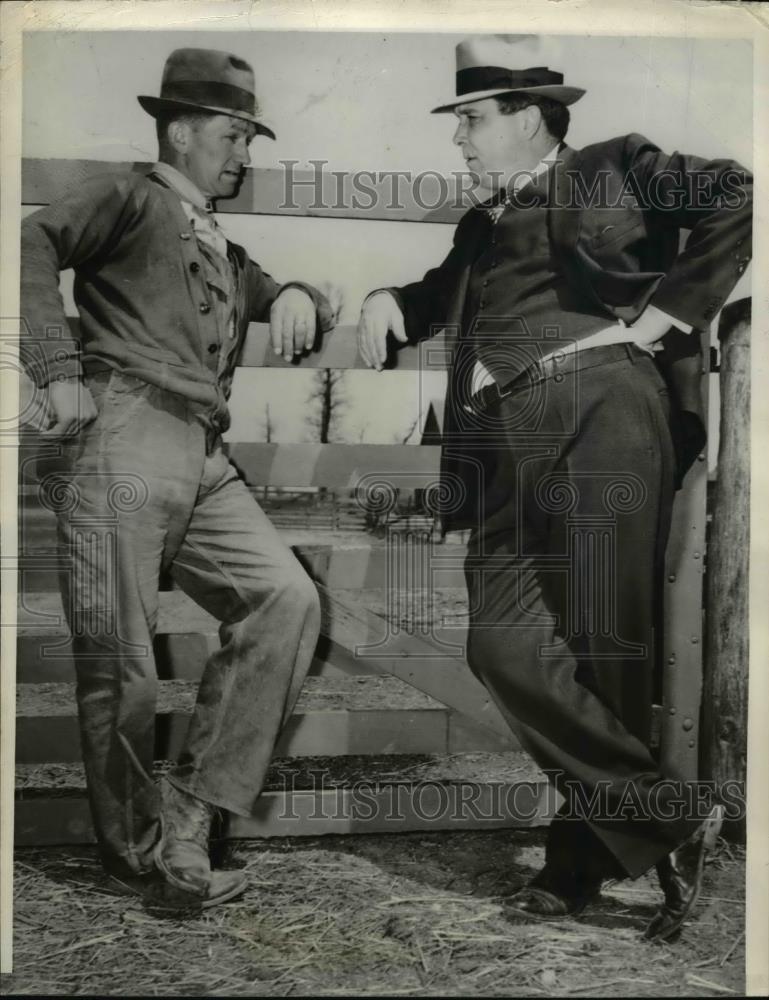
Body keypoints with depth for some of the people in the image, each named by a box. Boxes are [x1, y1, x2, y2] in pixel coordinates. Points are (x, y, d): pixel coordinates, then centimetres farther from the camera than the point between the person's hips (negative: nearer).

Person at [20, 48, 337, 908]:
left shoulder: (223, 251, 30)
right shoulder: (130, 198, 8)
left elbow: (287, 305, 31)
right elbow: (31, 245, -8)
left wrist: (296, 298, 7)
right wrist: (60, 369, -16)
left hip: (203, 461, 7)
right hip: (124, 440, -6)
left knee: (287, 598, -12)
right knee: (118, 659, -5)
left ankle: (187, 816, -5)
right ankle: (134, 850, 14)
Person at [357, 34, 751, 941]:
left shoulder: (613, 170, 9)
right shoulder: (481, 226, 26)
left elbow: (738, 195, -1)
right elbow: (442, 294, 42)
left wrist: (664, 312, -5)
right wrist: (386, 301, 20)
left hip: (601, 421, -5)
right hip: (508, 451, 6)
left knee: (604, 653, -3)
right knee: (504, 645, -6)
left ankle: (590, 858, 14)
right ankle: (668, 821, 6)